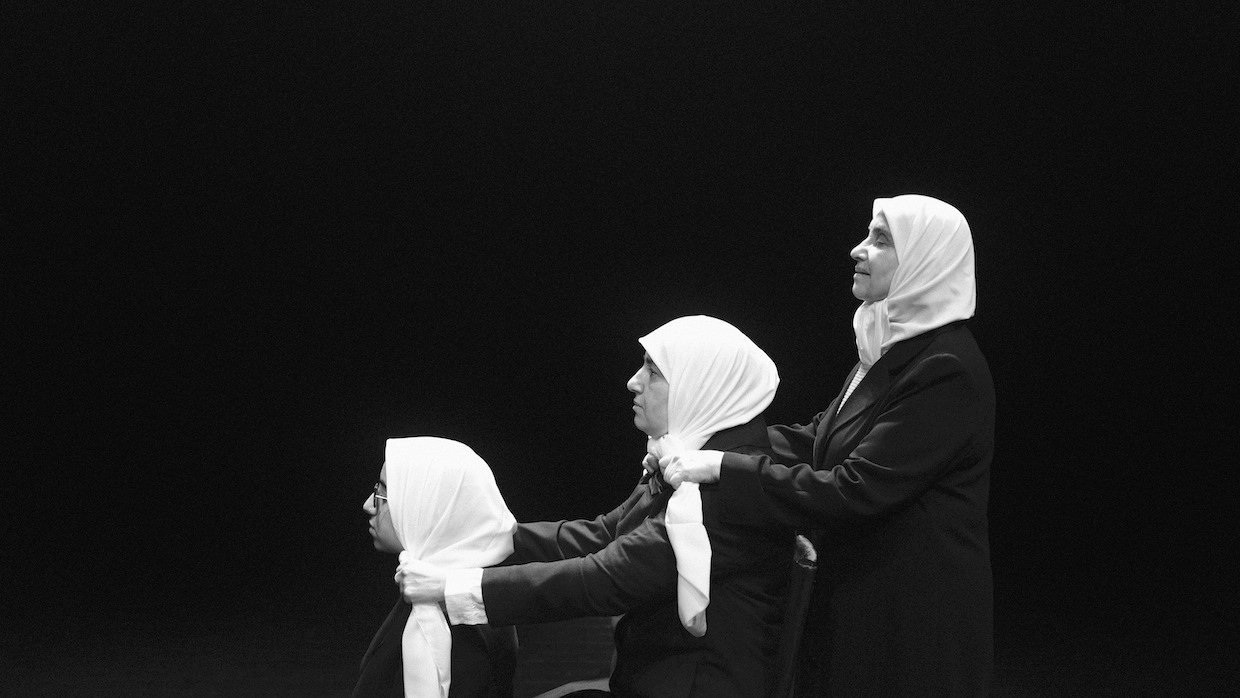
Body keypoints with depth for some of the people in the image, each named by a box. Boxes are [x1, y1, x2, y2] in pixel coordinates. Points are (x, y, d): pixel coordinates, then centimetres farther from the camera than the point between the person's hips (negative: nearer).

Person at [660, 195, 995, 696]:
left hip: (914, 614, -9)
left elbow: (855, 491, -24)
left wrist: (723, 468, -21)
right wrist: (707, 443, -1)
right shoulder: (894, 349, 9)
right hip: (855, 598, 9)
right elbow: (815, 439, 11)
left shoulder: (946, 372, -22)